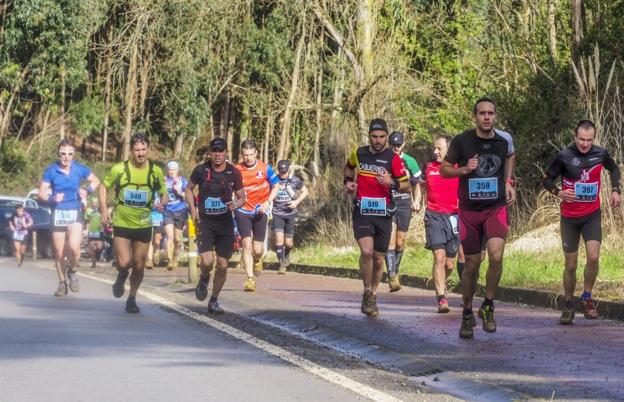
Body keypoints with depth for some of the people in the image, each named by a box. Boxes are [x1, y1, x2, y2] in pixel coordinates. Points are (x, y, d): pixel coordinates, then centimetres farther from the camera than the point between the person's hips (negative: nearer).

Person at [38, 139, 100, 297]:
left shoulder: (79, 169, -1)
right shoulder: (51, 170, -4)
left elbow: (96, 181, 15)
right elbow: (41, 193, -1)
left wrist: (87, 191, -4)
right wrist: (52, 198, -21)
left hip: (75, 213, -1)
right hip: (58, 214, 1)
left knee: (73, 246, -22)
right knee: (59, 252, 5)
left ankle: (72, 271, 8)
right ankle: (62, 283, 25)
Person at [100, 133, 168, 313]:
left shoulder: (155, 171, -2)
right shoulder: (119, 169, -7)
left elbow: (164, 193, 9)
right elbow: (104, 187, 7)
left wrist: (162, 203, -14)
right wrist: (104, 209, -3)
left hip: (143, 224, 2)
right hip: (121, 223, -2)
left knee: (139, 266, 5)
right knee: (124, 263, -14)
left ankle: (132, 299, 27)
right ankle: (121, 276, 23)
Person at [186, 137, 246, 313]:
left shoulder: (234, 173, -2)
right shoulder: (201, 170, -4)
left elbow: (242, 197, 8)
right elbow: (189, 189, 11)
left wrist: (236, 204, -15)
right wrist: (193, 209, -3)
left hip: (225, 222, 2)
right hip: (205, 221, -2)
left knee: (222, 265, 2)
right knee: (207, 262, -19)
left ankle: (214, 301, 21)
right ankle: (204, 280, 16)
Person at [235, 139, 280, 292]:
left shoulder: (265, 168, -7)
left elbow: (276, 186, 4)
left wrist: (267, 202, -10)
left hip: (260, 212, 1)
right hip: (243, 212, -1)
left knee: (258, 249, 3)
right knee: (246, 244, -14)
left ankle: (257, 261, 40)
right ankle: (250, 279, -12)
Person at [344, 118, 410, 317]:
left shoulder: (393, 158, -5)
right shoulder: (358, 153, 2)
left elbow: (407, 185, -2)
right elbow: (349, 166, 26)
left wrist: (392, 183, -20)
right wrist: (348, 181, 8)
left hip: (383, 213, 0)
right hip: (362, 212, 0)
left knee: (378, 258, 9)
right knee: (366, 251, -20)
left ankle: (373, 296, 30)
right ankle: (367, 293, -1)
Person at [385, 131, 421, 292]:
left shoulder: (410, 162, 8)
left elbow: (416, 185, 16)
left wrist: (416, 201, 1)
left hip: (404, 203, 2)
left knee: (400, 243, 6)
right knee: (390, 239, -16)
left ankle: (395, 271, 26)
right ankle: (392, 277, -22)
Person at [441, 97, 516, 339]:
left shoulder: (505, 140, -2)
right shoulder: (461, 141, -9)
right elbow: (444, 169, 1)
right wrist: (465, 169, -17)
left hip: (496, 208, 0)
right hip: (469, 210, 0)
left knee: (496, 256, -21)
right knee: (472, 264, 6)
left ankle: (488, 306, -1)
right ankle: (467, 314, 25)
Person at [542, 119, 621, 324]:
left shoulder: (601, 153, -4)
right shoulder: (564, 156, -11)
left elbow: (614, 169, 18)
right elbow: (547, 179, -1)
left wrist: (615, 190, 4)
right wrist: (558, 192, -20)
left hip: (592, 215, 1)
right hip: (569, 217, -1)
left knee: (593, 257, -18)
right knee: (571, 265, 3)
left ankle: (587, 298, 3)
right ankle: (569, 305, 21)